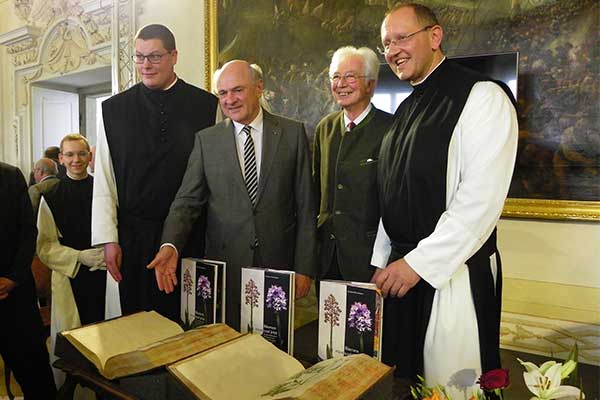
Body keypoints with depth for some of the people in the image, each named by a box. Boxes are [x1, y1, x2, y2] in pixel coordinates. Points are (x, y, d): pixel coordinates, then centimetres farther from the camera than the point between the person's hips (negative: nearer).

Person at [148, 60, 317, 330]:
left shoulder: (293, 133, 1)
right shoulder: (206, 140, 4)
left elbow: (305, 206, 0)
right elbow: (187, 201, 0)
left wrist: (304, 267, -3)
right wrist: (170, 245, -19)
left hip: (279, 262, 0)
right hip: (225, 265, 1)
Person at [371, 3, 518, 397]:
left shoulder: (482, 96, -10)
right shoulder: (408, 108, 14)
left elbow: (481, 198, -19)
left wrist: (418, 264, -18)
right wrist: (383, 261, 11)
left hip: (454, 272, -7)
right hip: (402, 266, 7)